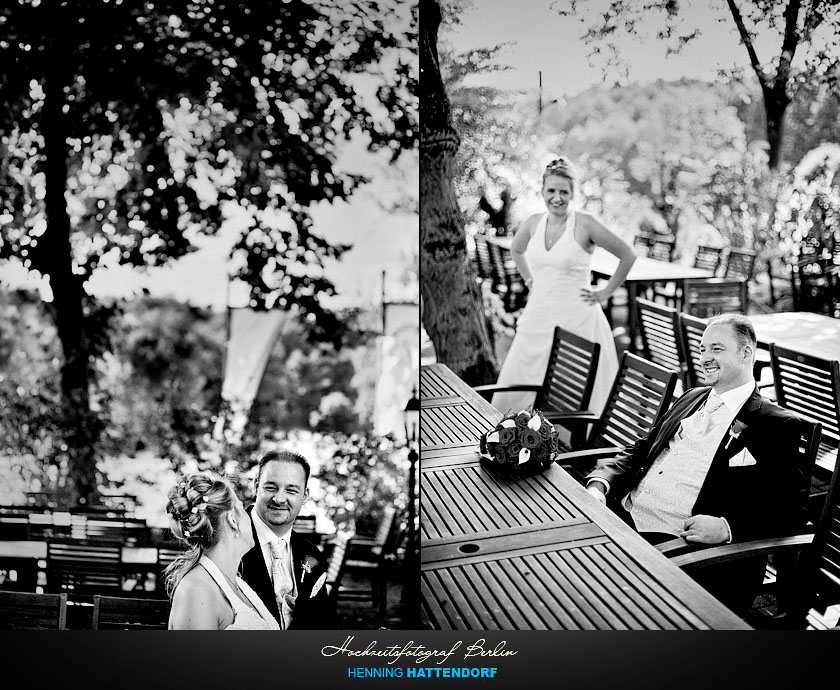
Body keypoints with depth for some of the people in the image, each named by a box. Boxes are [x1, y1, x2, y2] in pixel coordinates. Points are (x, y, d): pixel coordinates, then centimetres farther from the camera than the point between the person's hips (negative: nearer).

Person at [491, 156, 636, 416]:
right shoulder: (533, 223, 4)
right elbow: (516, 250, 26)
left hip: (575, 318, -5)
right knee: (517, 386, 7)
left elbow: (628, 256, -4)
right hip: (538, 317, 5)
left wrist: (605, 293, -3)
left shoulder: (585, 225, -10)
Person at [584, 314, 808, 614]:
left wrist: (727, 527, -23)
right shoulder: (692, 398, 22)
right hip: (622, 517, 7)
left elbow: (789, 513, -6)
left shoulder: (776, 426, 0)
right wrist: (599, 484, 2)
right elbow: (637, 452, 22)